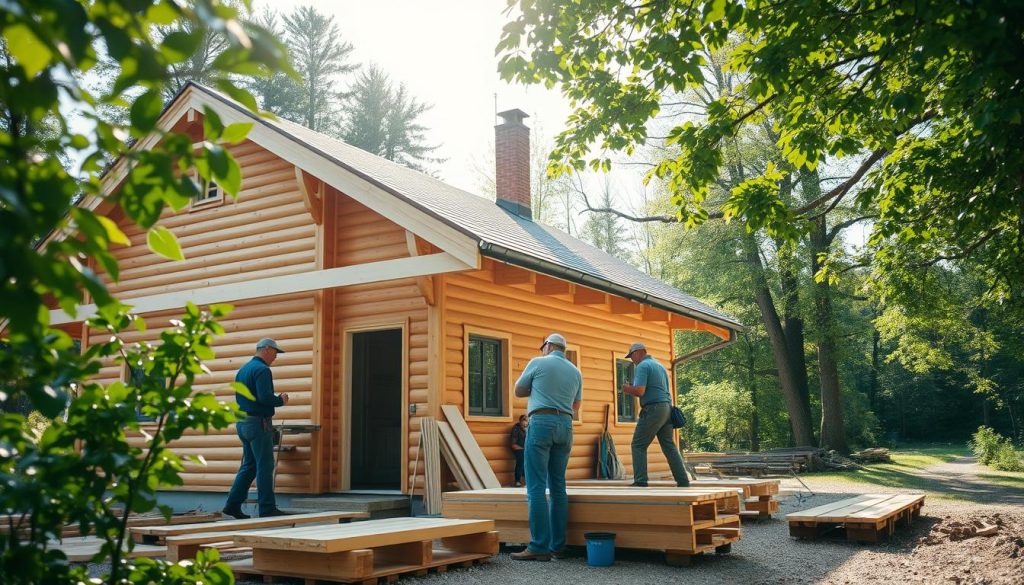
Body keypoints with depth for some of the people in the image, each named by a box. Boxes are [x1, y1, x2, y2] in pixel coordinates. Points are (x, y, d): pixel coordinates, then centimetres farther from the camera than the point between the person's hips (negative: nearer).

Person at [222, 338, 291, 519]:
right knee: (265, 466, -4)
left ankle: (233, 504, 13)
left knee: (249, 465, 14)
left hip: (242, 423, 9)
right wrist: (281, 400, -6)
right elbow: (265, 397, -24)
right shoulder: (262, 369, -13)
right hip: (258, 423, -9)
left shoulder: (243, 369, 17)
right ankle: (267, 507, -2)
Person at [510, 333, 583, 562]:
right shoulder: (575, 372, 15)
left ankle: (539, 547, -10)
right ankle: (558, 546, 9)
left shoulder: (538, 363, 2)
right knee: (558, 487, 9)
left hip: (541, 422, -5)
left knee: (536, 487, -6)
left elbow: (519, 391, 12)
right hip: (565, 425, 5)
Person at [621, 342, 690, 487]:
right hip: (666, 408, 9)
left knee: (638, 445, -3)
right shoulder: (660, 365, 22)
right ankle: (683, 481, 6)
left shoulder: (643, 366, -7)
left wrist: (628, 389, 2)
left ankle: (640, 481, -8)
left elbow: (640, 391, -18)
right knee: (669, 446, 10)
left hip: (653, 409, -9)